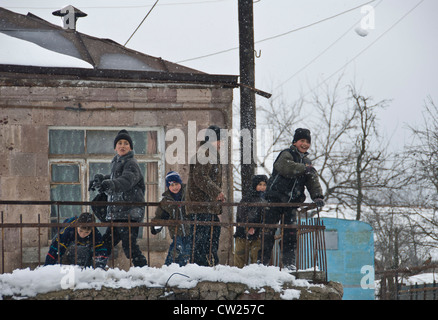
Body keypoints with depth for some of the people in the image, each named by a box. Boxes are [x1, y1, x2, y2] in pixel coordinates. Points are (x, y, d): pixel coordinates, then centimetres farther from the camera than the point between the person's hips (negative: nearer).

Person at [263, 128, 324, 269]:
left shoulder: (306, 161, 17)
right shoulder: (286, 154, -2)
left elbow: (313, 181, 8)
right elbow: (285, 167, -25)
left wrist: (317, 196, -9)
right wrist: (304, 168, -27)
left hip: (292, 201, 6)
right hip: (276, 198, -6)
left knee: (291, 232, -1)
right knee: (269, 230, -6)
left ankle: (289, 262, 4)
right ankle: (262, 260, -2)